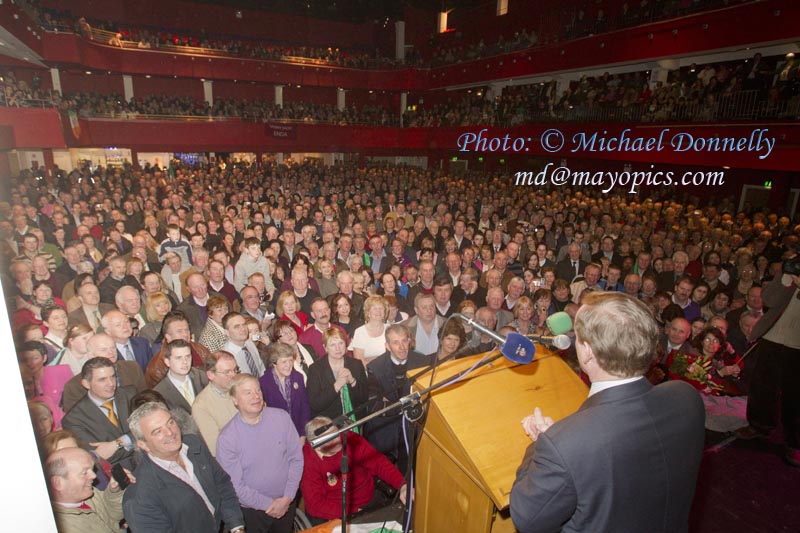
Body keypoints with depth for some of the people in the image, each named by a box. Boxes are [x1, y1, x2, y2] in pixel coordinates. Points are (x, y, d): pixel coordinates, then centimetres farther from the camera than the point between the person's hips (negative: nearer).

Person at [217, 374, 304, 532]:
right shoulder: (226, 439, -17)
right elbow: (236, 485, -13)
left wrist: (287, 498, -11)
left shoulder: (282, 417, -11)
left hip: (287, 502, 2)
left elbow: (296, 458, -6)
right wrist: (269, 504, -12)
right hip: (252, 511, -2)